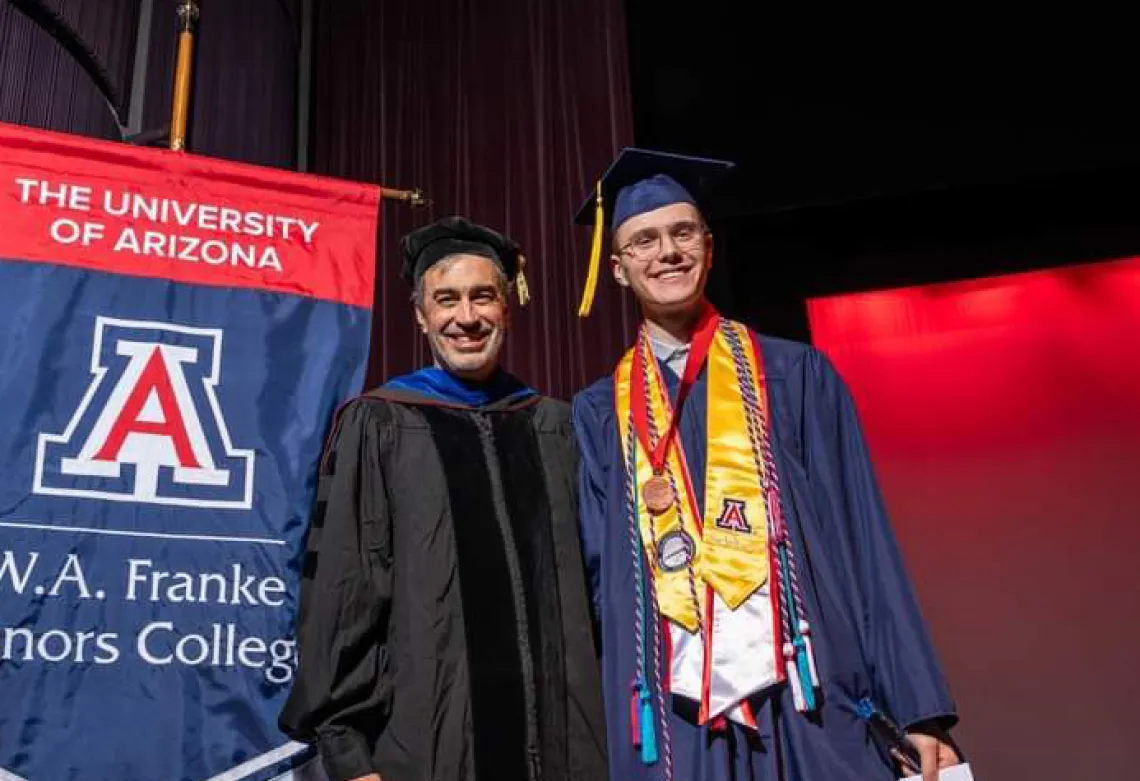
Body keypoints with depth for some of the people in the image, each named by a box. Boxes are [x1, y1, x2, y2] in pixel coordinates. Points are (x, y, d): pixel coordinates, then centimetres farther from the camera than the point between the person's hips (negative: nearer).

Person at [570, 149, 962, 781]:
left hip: (815, 714, 0)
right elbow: (598, 570, 8)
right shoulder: (599, 414, 9)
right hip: (673, 728, 1)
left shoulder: (796, 376, 5)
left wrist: (917, 709, -4)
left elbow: (864, 545, 1)